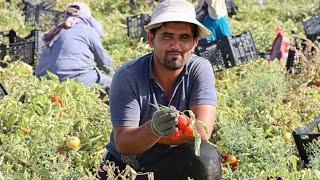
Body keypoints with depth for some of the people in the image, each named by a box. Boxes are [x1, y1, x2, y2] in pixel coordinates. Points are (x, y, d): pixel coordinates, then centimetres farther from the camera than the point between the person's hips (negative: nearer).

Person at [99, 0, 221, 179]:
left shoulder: (200, 69, -11)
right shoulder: (127, 77, -16)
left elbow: (202, 132, -21)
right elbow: (123, 145, -21)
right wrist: (153, 129, -41)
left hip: (175, 162, 1)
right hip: (124, 165, -1)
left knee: (206, 156, -28)